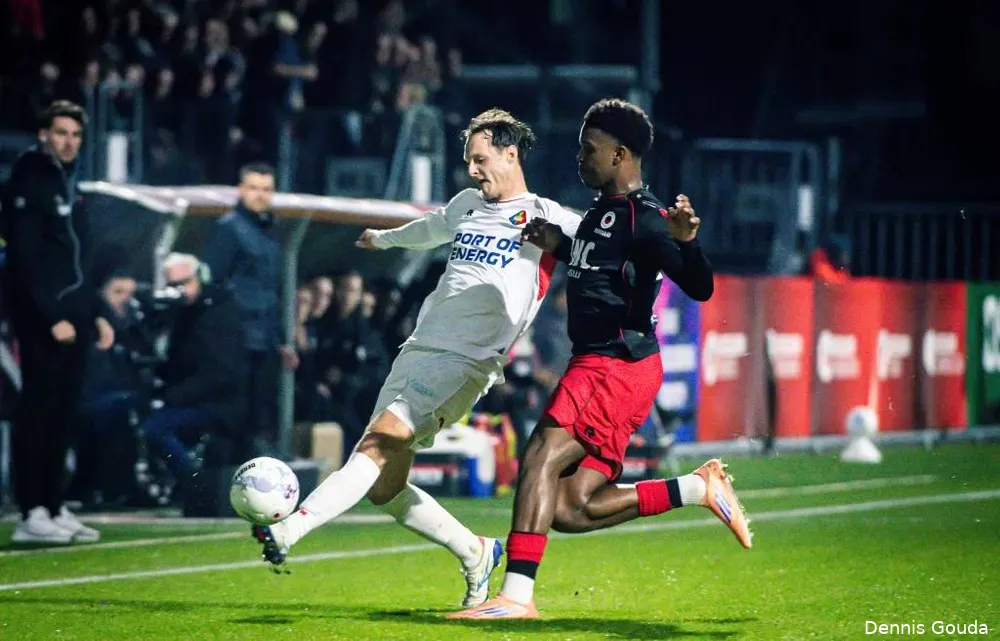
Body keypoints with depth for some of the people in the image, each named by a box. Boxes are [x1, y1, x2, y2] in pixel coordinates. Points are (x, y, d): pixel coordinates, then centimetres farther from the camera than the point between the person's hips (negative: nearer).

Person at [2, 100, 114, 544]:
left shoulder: (68, 182, 19)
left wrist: (96, 314, 18)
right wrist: (52, 318, -19)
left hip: (73, 316, 9)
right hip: (41, 319, -9)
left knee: (63, 415, 8)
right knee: (37, 412, -9)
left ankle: (55, 508, 12)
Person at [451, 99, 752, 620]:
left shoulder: (641, 217, -12)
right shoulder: (602, 211, 18)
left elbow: (699, 288, -20)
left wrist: (685, 241, -38)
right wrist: (560, 247, 22)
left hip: (616, 366, -10)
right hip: (599, 366, 10)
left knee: (540, 459, -22)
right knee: (570, 510, 4)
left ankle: (516, 594, -27)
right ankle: (699, 488, 12)